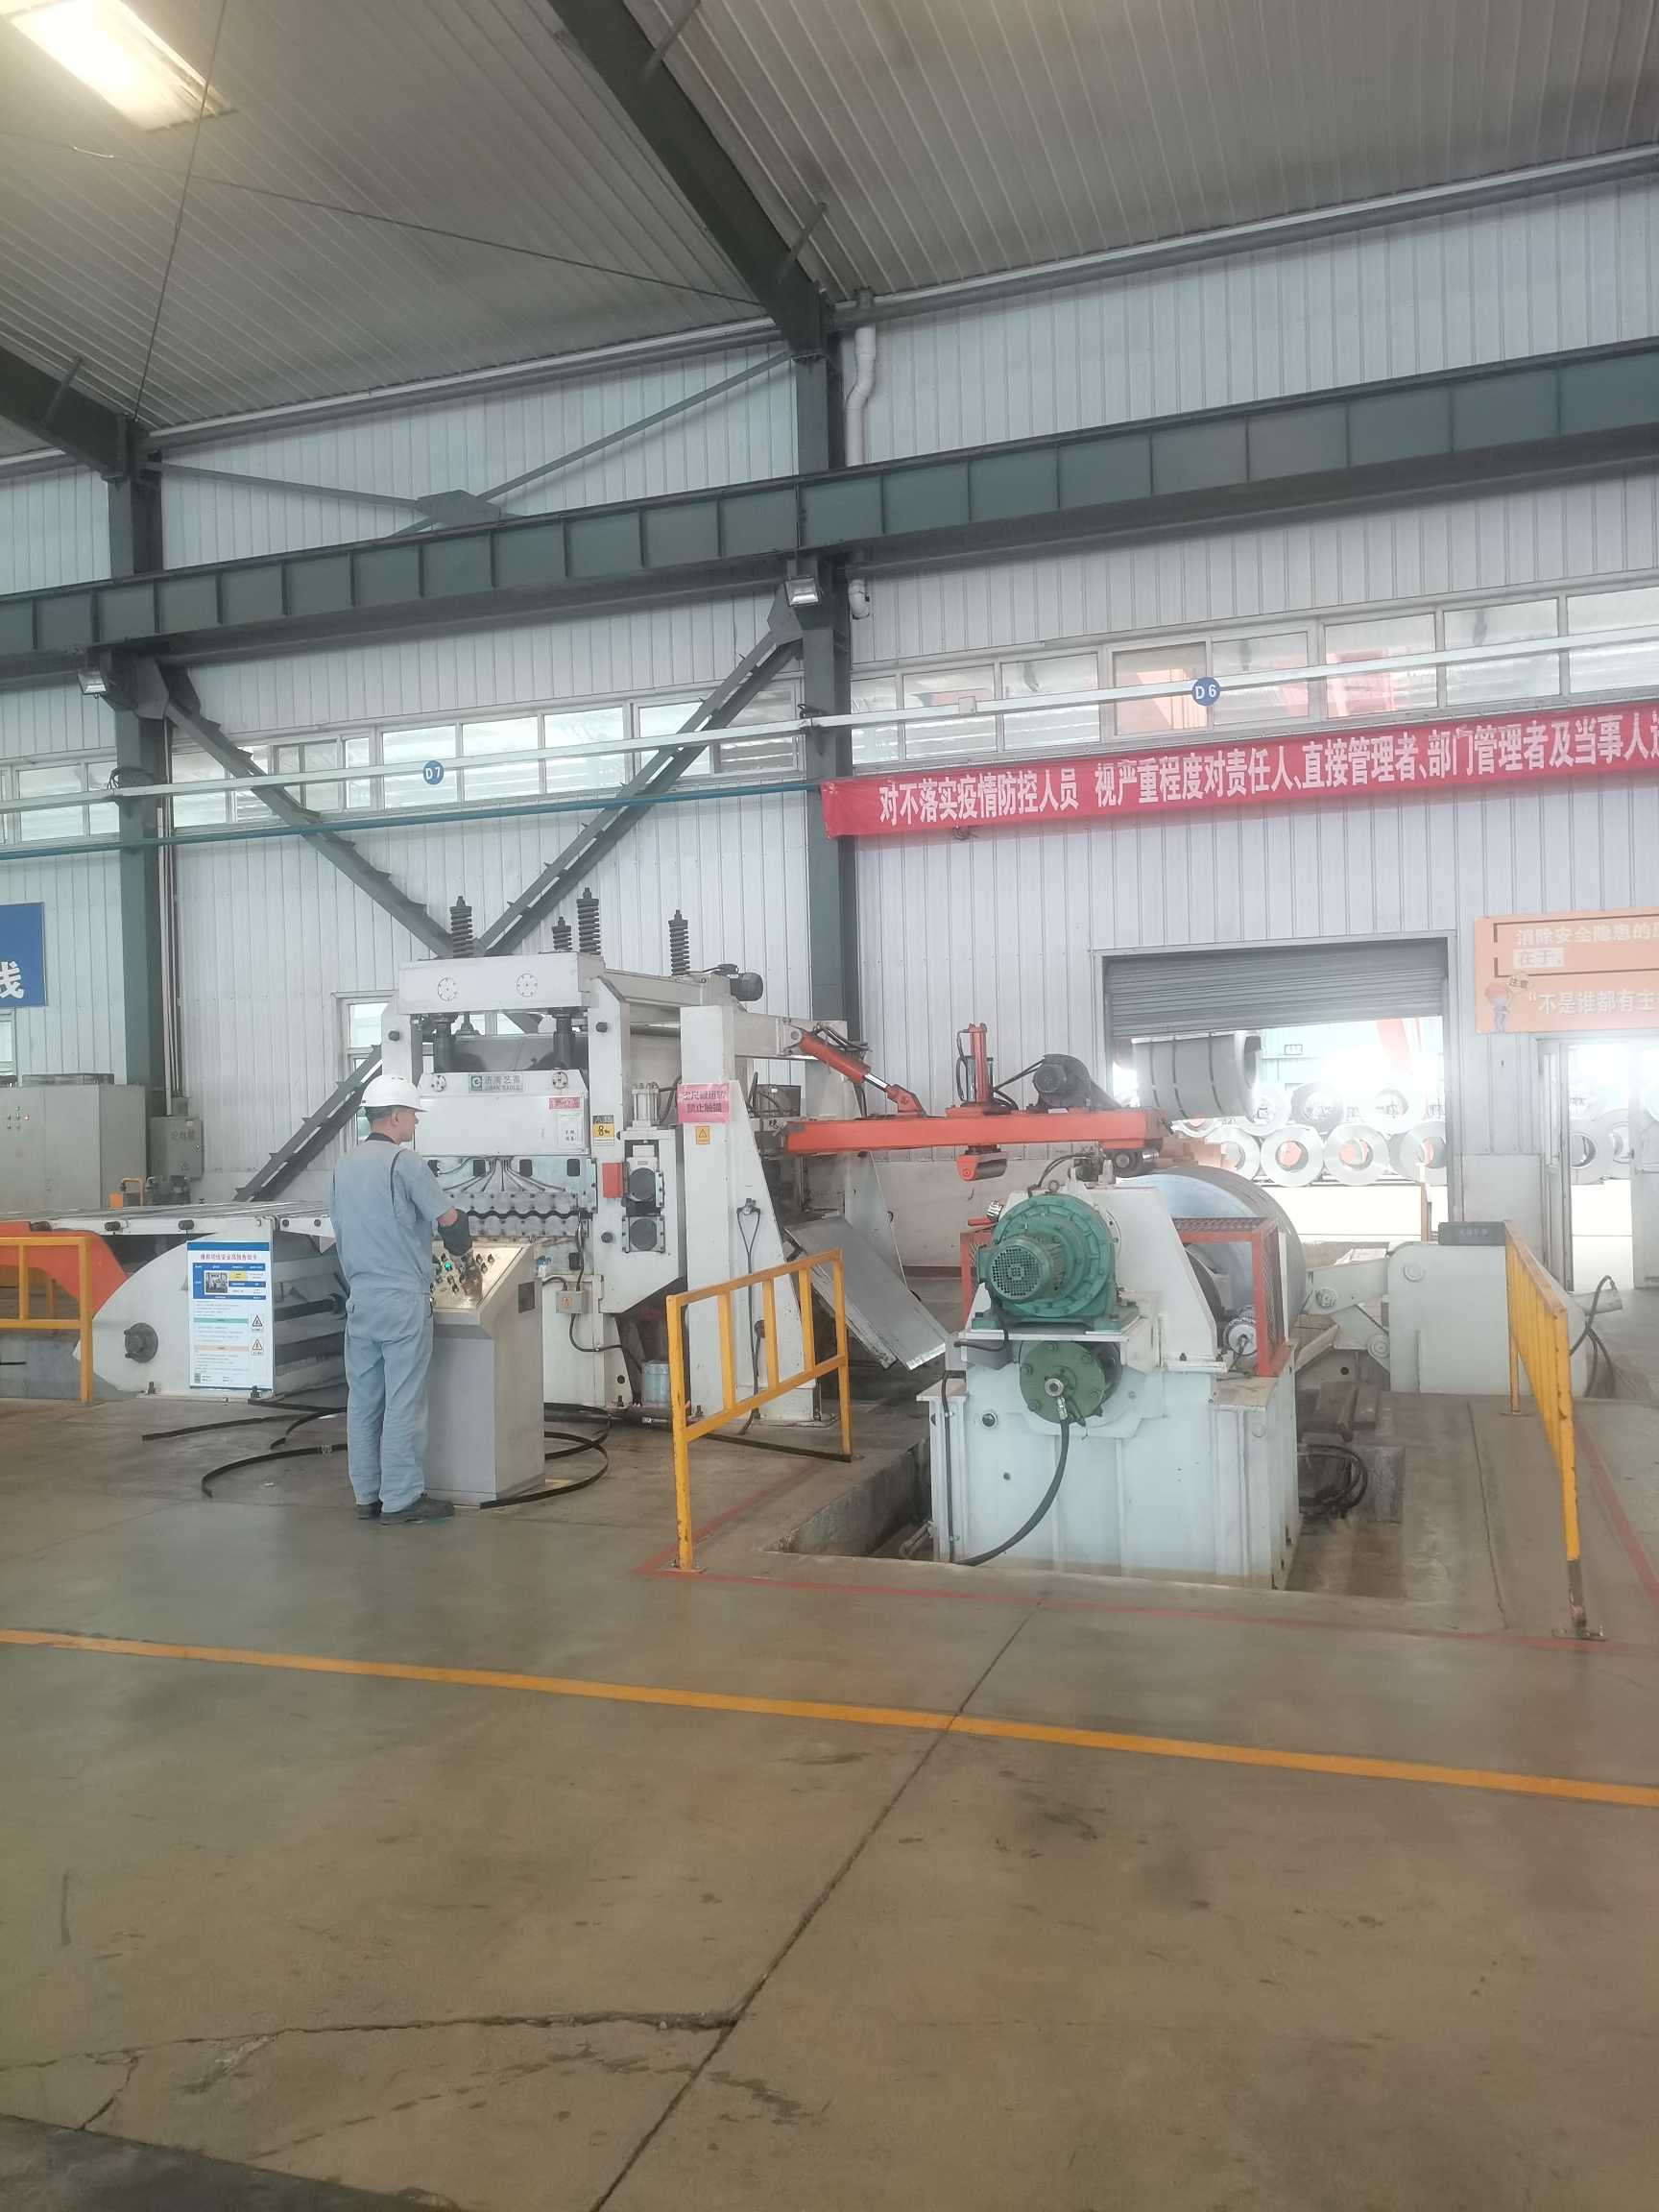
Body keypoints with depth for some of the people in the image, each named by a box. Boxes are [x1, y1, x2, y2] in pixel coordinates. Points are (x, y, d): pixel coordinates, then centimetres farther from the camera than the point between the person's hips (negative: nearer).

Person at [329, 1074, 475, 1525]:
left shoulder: (344, 1167, 11)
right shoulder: (404, 1163, -12)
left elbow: (340, 1237, 17)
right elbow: (449, 1220, -7)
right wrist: (462, 1252, 13)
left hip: (360, 1299, 7)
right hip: (403, 1300, -7)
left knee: (363, 1399, 10)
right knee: (403, 1402, -3)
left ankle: (367, 1495, 16)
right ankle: (401, 1500, 1)